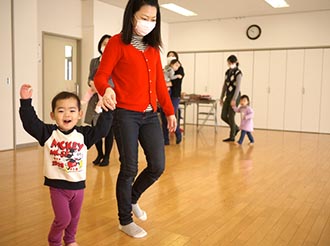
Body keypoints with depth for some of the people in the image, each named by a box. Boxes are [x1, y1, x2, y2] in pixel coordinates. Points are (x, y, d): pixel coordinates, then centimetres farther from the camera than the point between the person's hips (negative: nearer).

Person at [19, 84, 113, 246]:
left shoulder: (83, 134, -4)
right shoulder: (48, 133, -8)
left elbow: (102, 129, -9)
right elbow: (30, 123, -16)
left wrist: (106, 111, -19)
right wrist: (26, 102, -24)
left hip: (78, 185, 3)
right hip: (57, 185, -3)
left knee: (74, 217, 19)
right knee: (63, 219, -2)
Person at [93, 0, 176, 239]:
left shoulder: (153, 46, 14)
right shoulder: (118, 42, -3)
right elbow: (100, 76, -8)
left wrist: (170, 111, 14)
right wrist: (106, 90, -31)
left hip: (150, 115, 6)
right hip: (126, 115, -6)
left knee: (158, 166, 5)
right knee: (129, 169, 1)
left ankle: (133, 199, 34)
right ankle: (125, 220, 22)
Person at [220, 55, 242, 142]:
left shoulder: (238, 72, -10)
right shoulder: (228, 72, 12)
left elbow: (238, 87, -16)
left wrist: (234, 99, -21)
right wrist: (221, 97, 14)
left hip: (235, 96, -7)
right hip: (228, 96, 7)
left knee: (231, 117, -3)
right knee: (223, 116, 5)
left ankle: (232, 137, 9)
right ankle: (236, 128, 27)